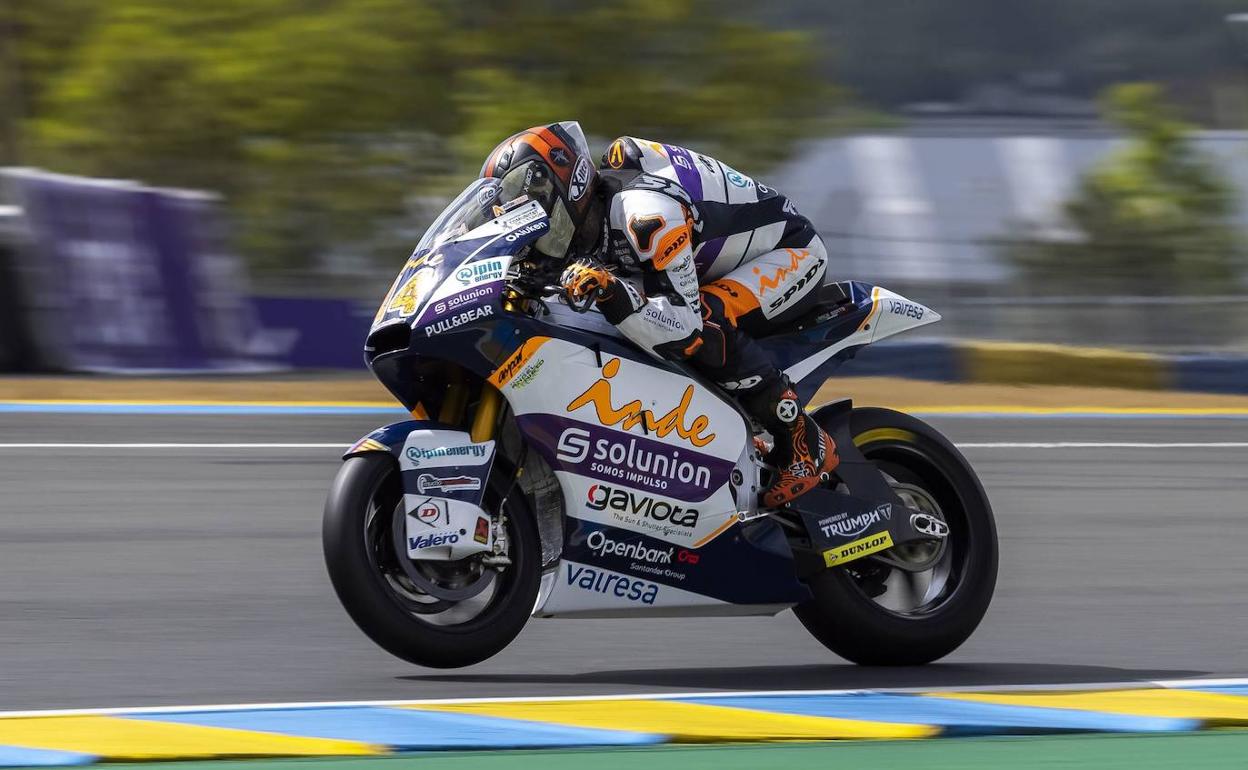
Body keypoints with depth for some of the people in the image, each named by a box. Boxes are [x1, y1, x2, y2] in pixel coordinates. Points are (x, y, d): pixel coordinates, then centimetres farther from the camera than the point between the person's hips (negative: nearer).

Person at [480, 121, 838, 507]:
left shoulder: (646, 210, -35)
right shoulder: (586, 219, -6)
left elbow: (685, 329, -39)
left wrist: (611, 291, -52)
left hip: (792, 255, -10)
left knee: (704, 324, -36)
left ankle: (807, 446, -23)